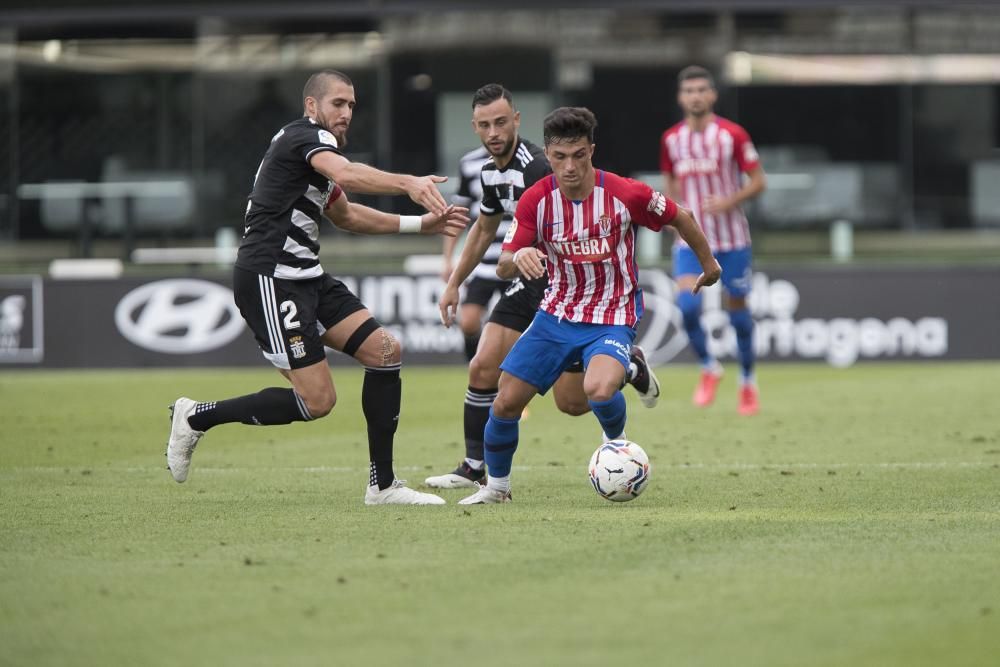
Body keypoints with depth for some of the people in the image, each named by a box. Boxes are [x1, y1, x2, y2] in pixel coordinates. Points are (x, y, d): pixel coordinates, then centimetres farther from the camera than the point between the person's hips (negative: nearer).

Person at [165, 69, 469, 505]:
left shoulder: (316, 147, 21)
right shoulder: (308, 136, -10)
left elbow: (345, 215, 34)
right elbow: (346, 175, -33)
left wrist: (420, 224, 26)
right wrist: (408, 183, -48)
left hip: (305, 277, 10)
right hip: (269, 278, -10)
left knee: (384, 350, 2)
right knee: (317, 400, -13)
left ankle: (382, 484, 5)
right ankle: (196, 418, 3)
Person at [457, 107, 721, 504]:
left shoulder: (627, 195, -17)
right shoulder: (536, 200, -10)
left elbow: (679, 218, 2)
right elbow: (503, 268, -10)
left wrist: (709, 264, 15)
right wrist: (519, 257, -34)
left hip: (613, 318, -3)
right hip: (557, 315, 3)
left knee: (598, 391, -32)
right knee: (506, 402, -4)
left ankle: (616, 442, 4)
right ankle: (496, 486, 22)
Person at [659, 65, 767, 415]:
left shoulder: (732, 135, -9)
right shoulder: (672, 139, 2)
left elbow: (758, 180, -6)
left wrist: (729, 201, -21)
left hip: (731, 238, -2)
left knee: (737, 308, 6)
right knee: (687, 304, -18)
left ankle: (747, 382, 24)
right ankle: (708, 368, 5)